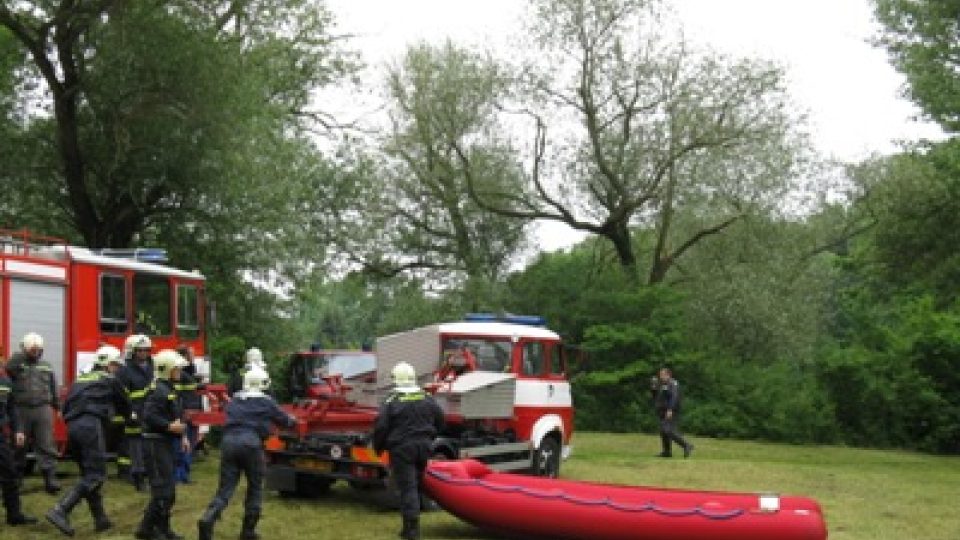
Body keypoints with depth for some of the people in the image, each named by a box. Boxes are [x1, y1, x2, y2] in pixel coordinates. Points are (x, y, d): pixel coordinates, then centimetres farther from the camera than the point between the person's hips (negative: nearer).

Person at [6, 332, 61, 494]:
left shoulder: (46, 366, 12)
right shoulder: (17, 363, 3)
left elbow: (53, 389, 15)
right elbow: (8, 369, -22)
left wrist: (58, 408, 12)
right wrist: (23, 354, -17)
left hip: (43, 410, 1)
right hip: (21, 410, -1)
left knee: (46, 446, -2)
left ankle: (50, 479, -2)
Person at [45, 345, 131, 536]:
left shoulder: (80, 380, 26)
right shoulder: (110, 380, 8)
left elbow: (65, 408, 24)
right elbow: (125, 406, 19)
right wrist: (126, 414, 41)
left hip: (72, 427, 8)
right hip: (91, 427, -8)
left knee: (88, 473, 15)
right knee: (95, 476, -9)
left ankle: (100, 519, 16)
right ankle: (60, 511, -22)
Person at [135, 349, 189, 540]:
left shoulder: (169, 390, 16)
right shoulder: (159, 390, -16)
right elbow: (149, 416, -26)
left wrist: (182, 436, 14)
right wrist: (169, 426, -30)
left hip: (165, 444, 10)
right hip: (156, 444, -10)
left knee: (169, 490, 14)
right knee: (162, 489, -9)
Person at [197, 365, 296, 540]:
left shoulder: (234, 400, 20)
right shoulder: (266, 402, 9)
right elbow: (283, 419, 20)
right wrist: (293, 421, 44)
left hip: (229, 441, 4)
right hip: (251, 442, -3)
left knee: (225, 488, 4)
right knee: (255, 488, 12)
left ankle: (207, 519, -21)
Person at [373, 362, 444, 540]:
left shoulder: (392, 401, -10)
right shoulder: (427, 399, 5)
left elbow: (381, 426, -12)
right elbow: (439, 420, 12)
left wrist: (378, 447, 4)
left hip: (401, 449, -5)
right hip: (423, 447, 5)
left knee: (407, 487, -3)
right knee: (417, 484, 16)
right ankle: (413, 523, 24)